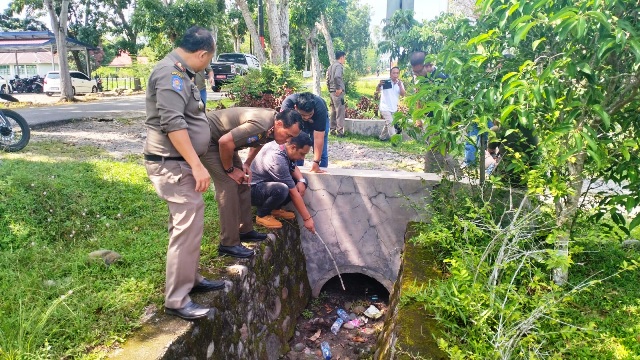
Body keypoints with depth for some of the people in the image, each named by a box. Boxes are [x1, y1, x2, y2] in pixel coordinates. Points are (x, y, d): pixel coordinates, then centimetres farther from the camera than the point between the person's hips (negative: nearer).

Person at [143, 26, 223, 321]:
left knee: (186, 223, 17)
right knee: (188, 227, -9)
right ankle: (176, 300, 0)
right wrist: (197, 165, -26)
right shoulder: (171, 72, -17)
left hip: (180, 163, 11)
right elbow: (173, 124, -26)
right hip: (172, 165, -11)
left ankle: (190, 279, 31)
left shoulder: (179, 72, 16)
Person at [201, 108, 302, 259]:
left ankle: (245, 230, 18)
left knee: (242, 184, 7)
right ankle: (228, 244, -9)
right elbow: (224, 142, -35)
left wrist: (247, 163, 5)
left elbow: (258, 142, 17)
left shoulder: (272, 124, -4)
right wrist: (230, 169, -19)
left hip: (223, 140, 9)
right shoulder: (261, 125, -33)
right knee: (229, 186, -14)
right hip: (208, 138, -9)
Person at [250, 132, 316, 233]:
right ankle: (262, 215, -9)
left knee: (302, 182, -3)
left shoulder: (282, 144, -7)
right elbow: (293, 193, -28)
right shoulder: (278, 160, -32)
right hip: (252, 190, -9)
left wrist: (301, 181, -10)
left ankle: (275, 208, 10)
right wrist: (307, 218, -21)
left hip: (267, 183, 9)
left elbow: (293, 167, 11)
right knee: (281, 189, -38)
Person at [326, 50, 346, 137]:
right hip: (338, 92, -9)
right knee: (340, 112, -7)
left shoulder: (331, 66, 17)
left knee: (334, 112, 14)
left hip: (332, 92, 9)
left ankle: (332, 130, 19)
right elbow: (337, 77, -28)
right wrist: (338, 88, -21)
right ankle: (340, 132, -7)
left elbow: (328, 79, 20)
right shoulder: (339, 66, -11)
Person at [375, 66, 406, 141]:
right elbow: (377, 90, -23)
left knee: (388, 124, 18)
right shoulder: (385, 81, -12)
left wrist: (400, 85, -30)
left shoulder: (400, 83, 1)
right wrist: (379, 85, -46)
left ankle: (382, 137, 36)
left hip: (394, 108, 6)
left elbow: (403, 94, -13)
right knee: (390, 123, -16)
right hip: (385, 108, -6)